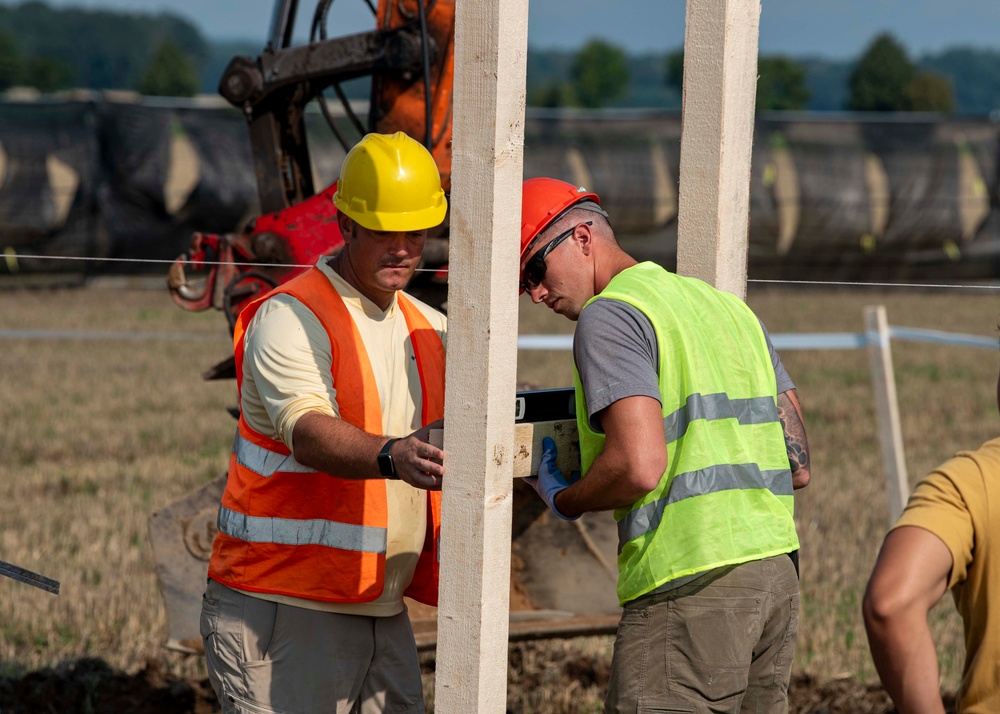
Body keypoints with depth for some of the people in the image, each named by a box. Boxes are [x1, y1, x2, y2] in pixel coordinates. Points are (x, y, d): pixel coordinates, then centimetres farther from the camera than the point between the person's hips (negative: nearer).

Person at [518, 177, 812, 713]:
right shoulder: (728, 304, 20)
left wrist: (561, 500, 0)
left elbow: (639, 467, -17)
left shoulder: (608, 314, -5)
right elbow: (797, 466, 18)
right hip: (777, 571, 8)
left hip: (693, 586, -8)